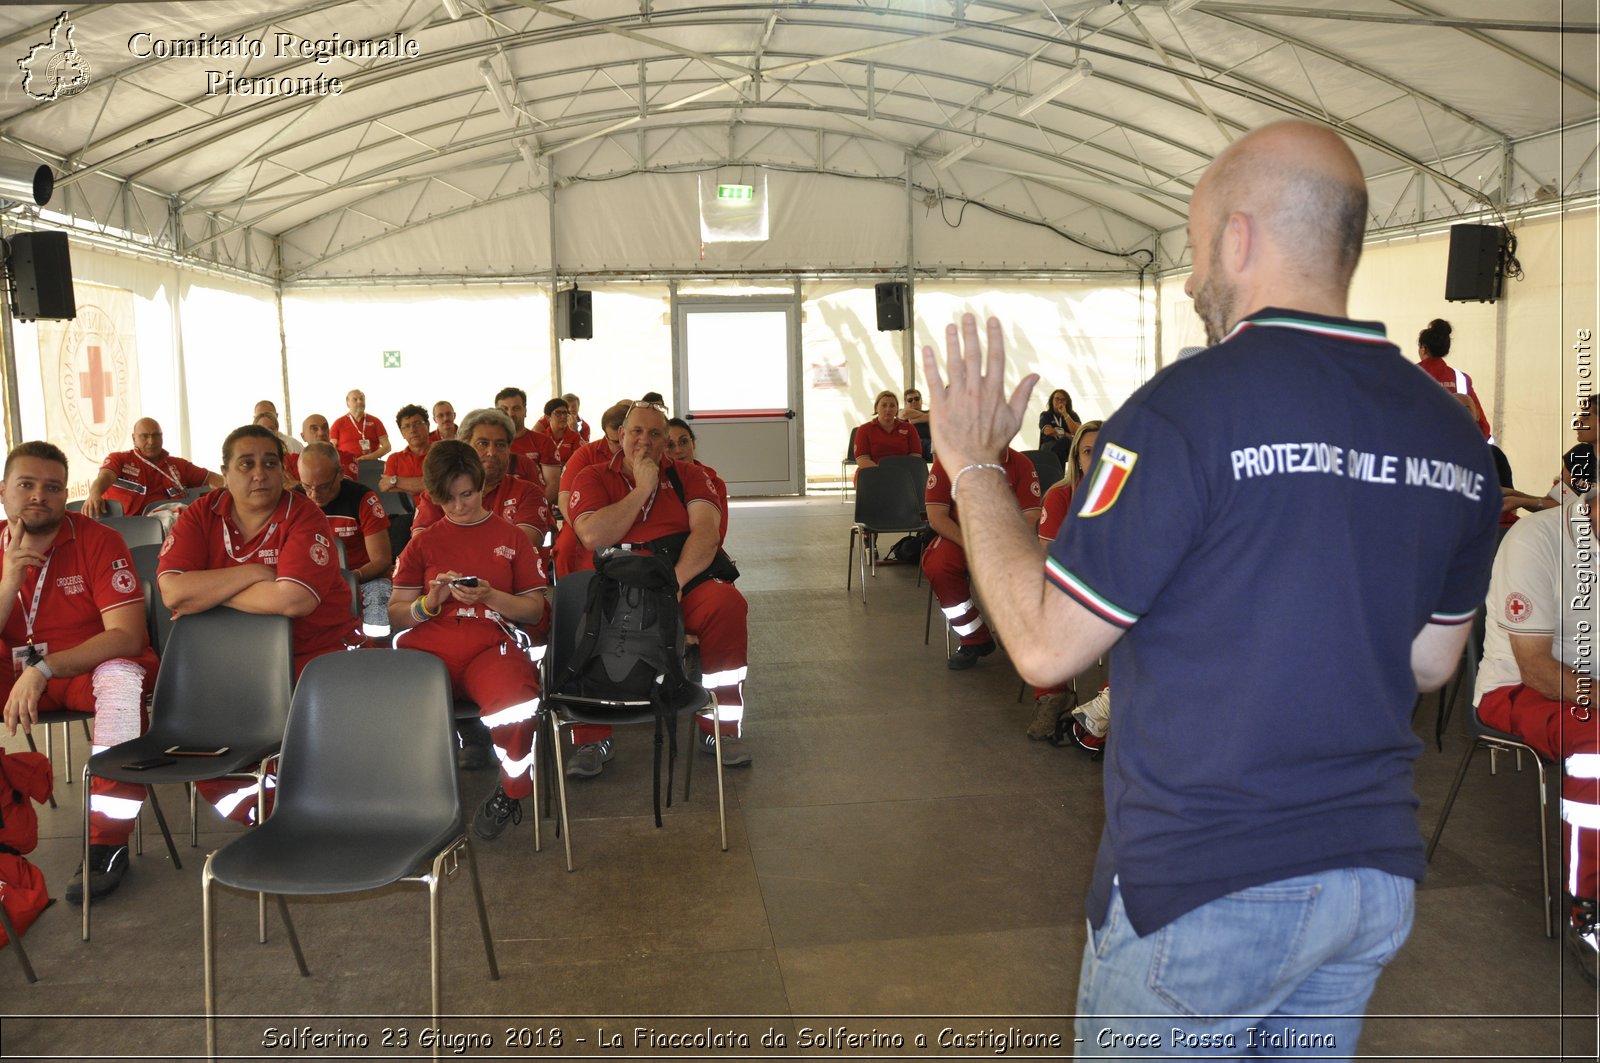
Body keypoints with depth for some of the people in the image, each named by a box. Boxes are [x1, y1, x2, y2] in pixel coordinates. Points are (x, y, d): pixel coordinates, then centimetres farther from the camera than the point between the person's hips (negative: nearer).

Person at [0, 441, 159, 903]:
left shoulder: (98, 541, -12)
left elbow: (127, 636, -20)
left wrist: (44, 669, -29)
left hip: (94, 666, -4)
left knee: (121, 678, -36)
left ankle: (108, 843, -25)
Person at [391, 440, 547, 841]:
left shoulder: (510, 537, 17)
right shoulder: (423, 543, 21)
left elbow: (535, 609, 11)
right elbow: (395, 614, 15)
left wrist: (489, 597, -7)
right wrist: (430, 601, -5)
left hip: (489, 646, -1)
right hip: (427, 647, 1)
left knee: (516, 706, -36)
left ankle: (510, 793, -2)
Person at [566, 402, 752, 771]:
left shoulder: (688, 475, 15)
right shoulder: (593, 478, 12)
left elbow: (706, 532, -3)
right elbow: (593, 536, -8)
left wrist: (674, 581, -19)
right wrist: (642, 489, -3)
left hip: (683, 587, 1)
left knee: (727, 602, -30)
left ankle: (720, 727, -13)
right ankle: (592, 738, -16)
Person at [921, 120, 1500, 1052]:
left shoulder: (1190, 406, -20)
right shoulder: (1457, 435, 0)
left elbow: (1046, 645, -17)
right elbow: (1430, 663, 11)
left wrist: (975, 465, -6)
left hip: (1204, 888, -6)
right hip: (1379, 875, 7)